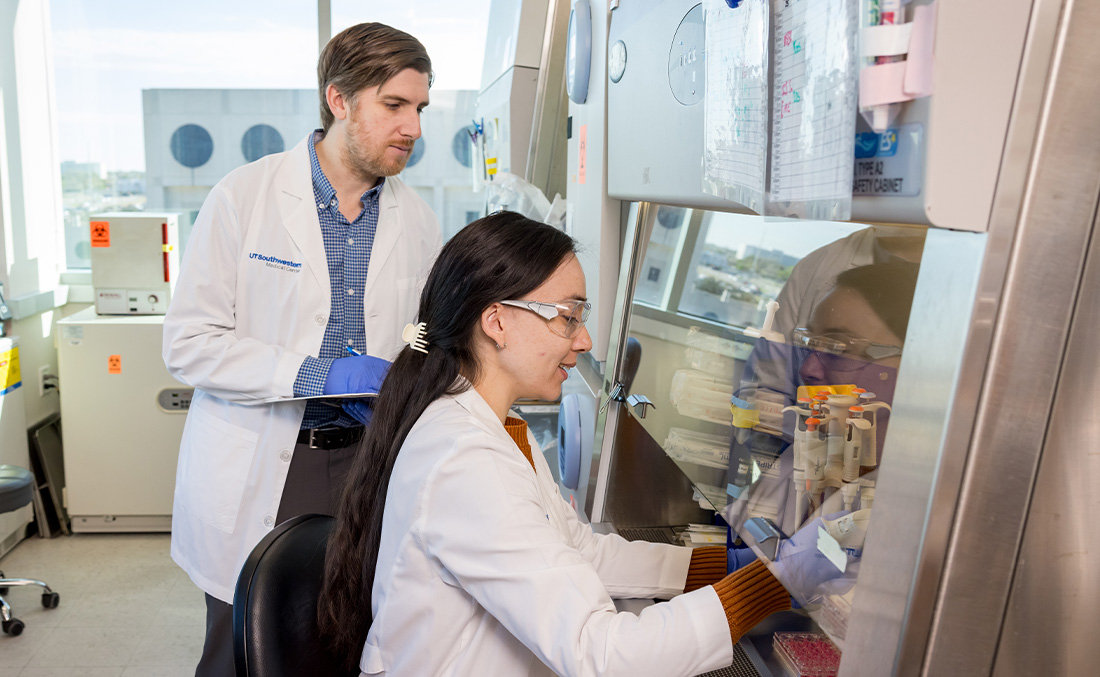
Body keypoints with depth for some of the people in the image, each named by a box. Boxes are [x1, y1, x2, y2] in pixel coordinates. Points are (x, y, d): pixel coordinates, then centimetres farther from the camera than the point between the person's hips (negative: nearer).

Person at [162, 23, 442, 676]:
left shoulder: (418, 221, 4)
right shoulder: (245, 196, -7)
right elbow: (190, 343, -10)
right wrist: (317, 373, -21)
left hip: (367, 460, 3)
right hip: (257, 471, -3)